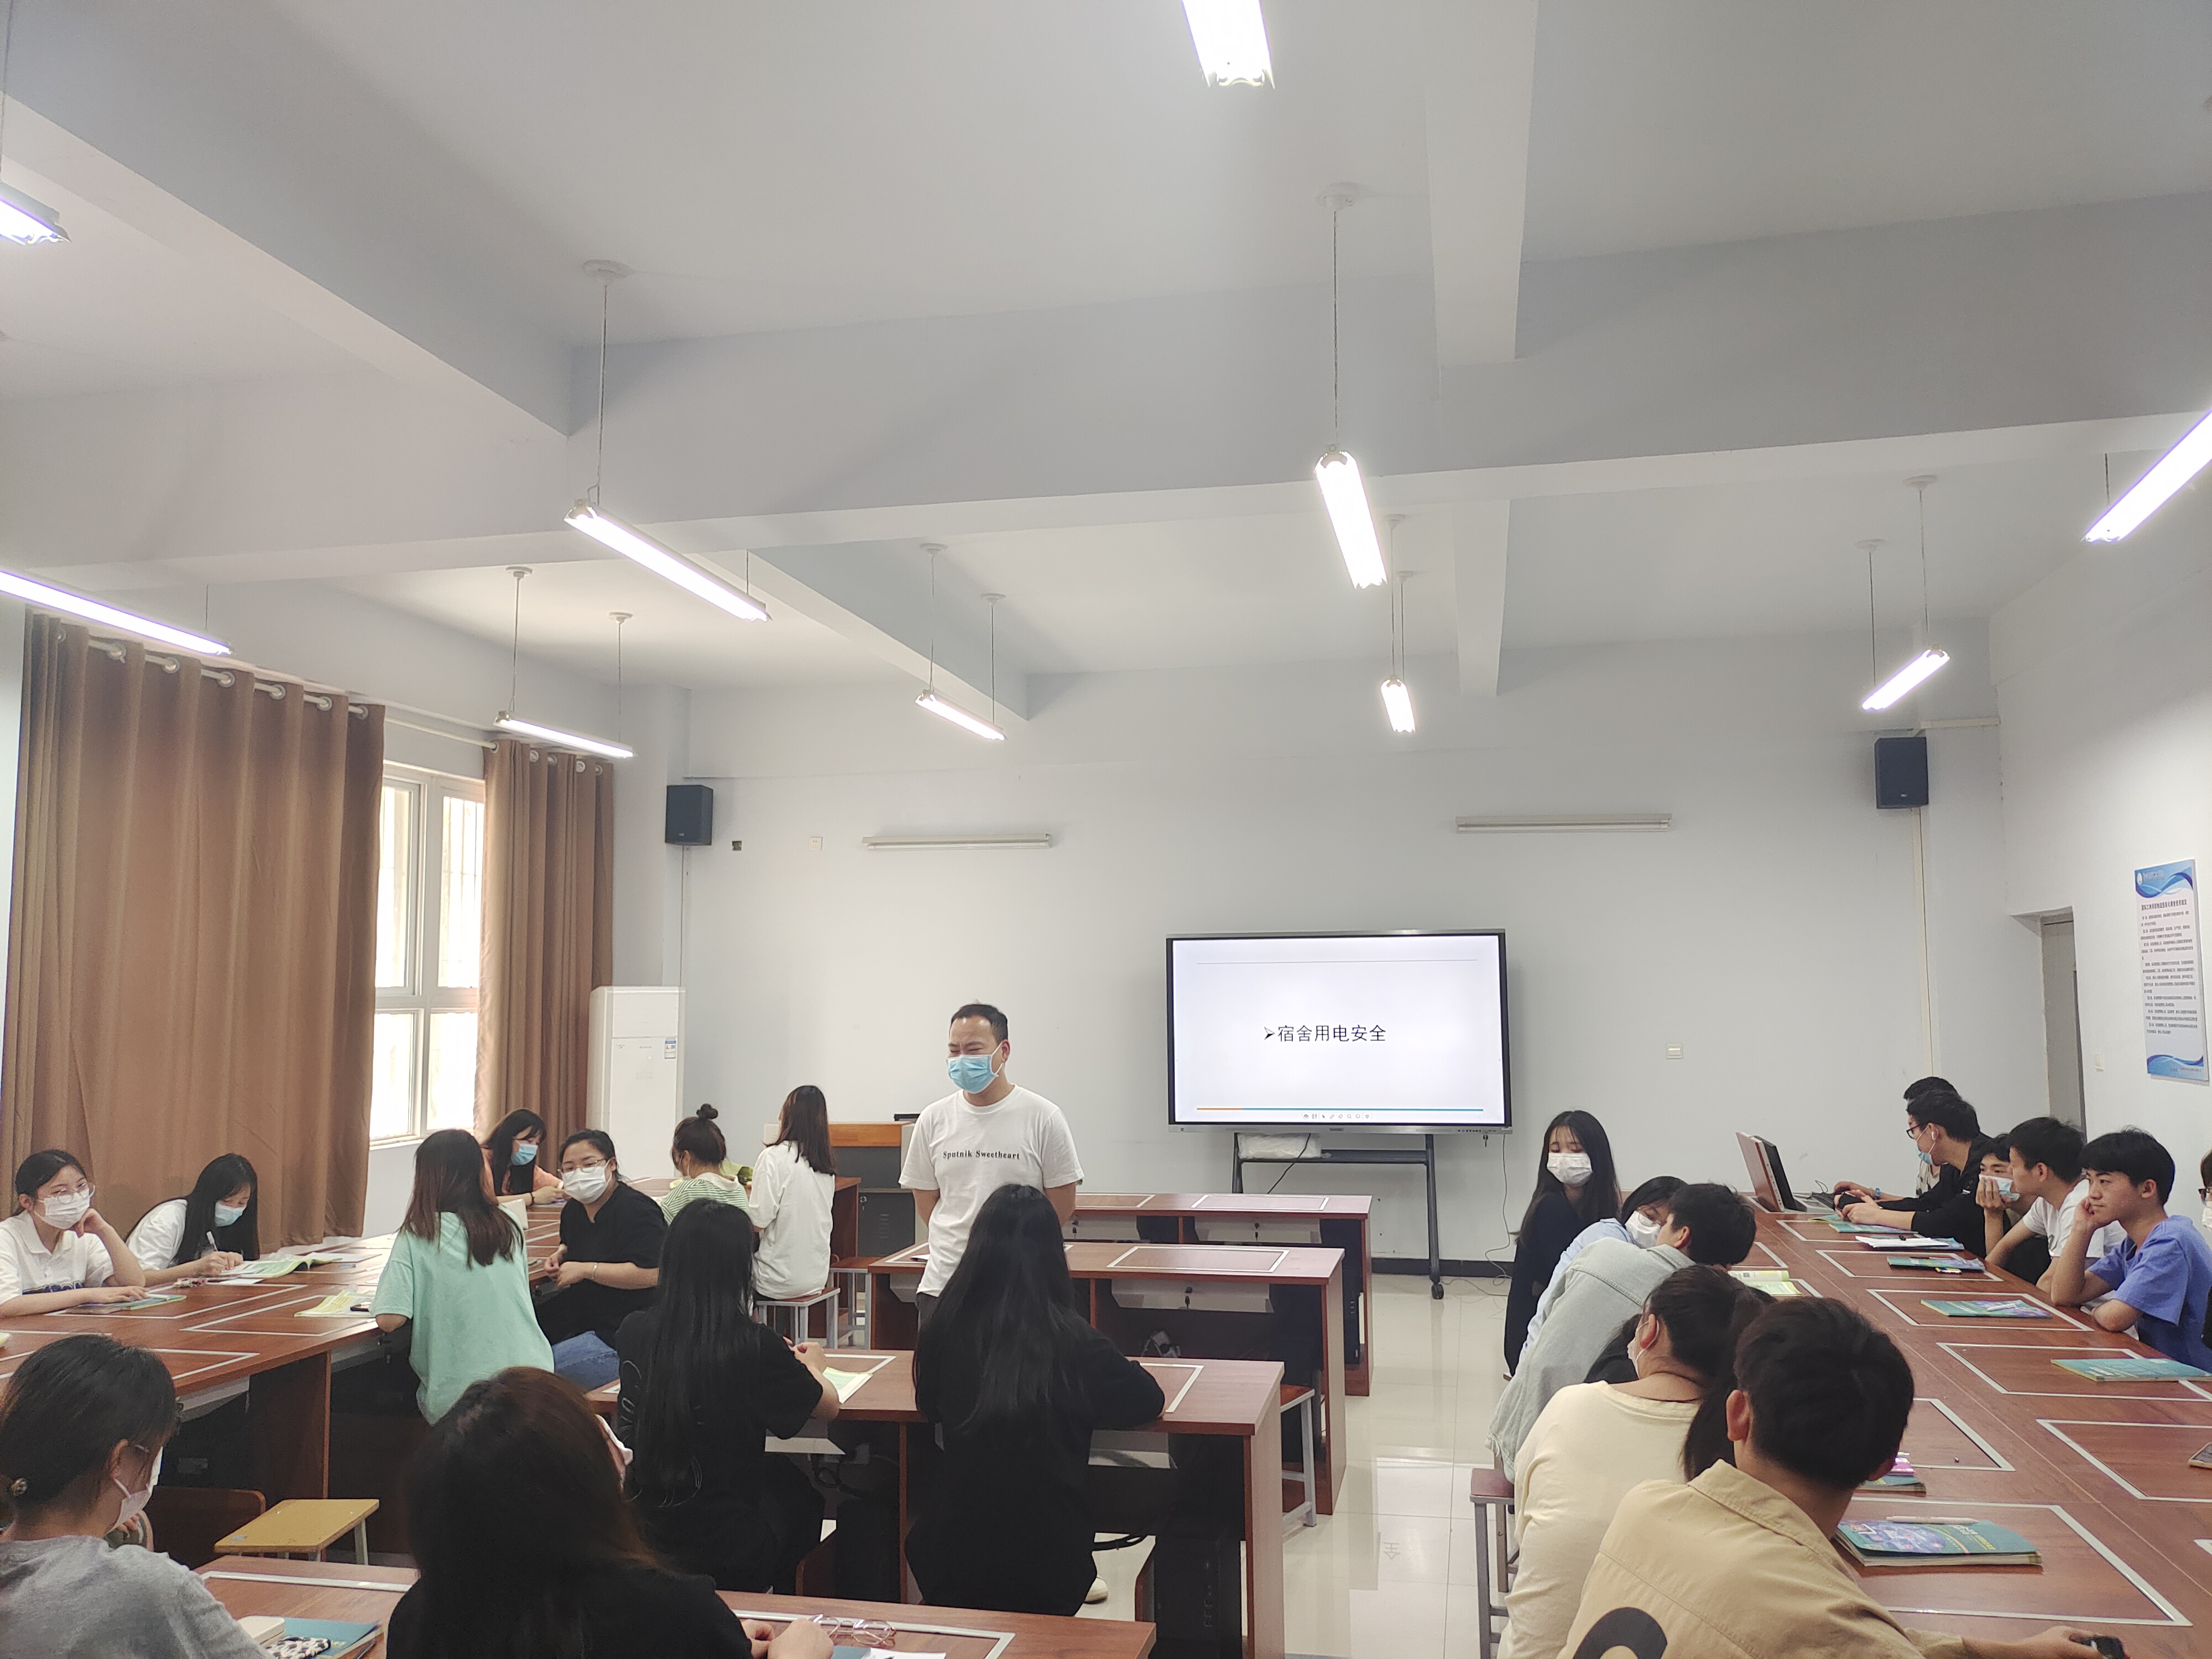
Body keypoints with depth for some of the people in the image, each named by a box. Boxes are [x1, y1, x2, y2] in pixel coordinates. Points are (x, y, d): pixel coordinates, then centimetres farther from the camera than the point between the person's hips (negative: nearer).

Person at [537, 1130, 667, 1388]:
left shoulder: (635, 1210, -17)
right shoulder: (574, 1209, 12)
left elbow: (651, 1274, -29)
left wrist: (586, 1269, -22)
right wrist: (560, 1256, 12)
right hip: (585, 1324, 10)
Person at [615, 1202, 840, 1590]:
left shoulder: (634, 1332, -10)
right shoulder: (755, 1346, -21)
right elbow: (828, 1405, -4)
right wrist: (810, 1366, 18)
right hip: (726, 1551, -4)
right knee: (795, 1485, 28)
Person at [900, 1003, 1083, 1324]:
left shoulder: (1043, 1117, -3)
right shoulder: (933, 1119, 7)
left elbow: (1062, 1206, 1)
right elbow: (926, 1203, 14)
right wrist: (956, 1244, 7)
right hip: (942, 1285, 3)